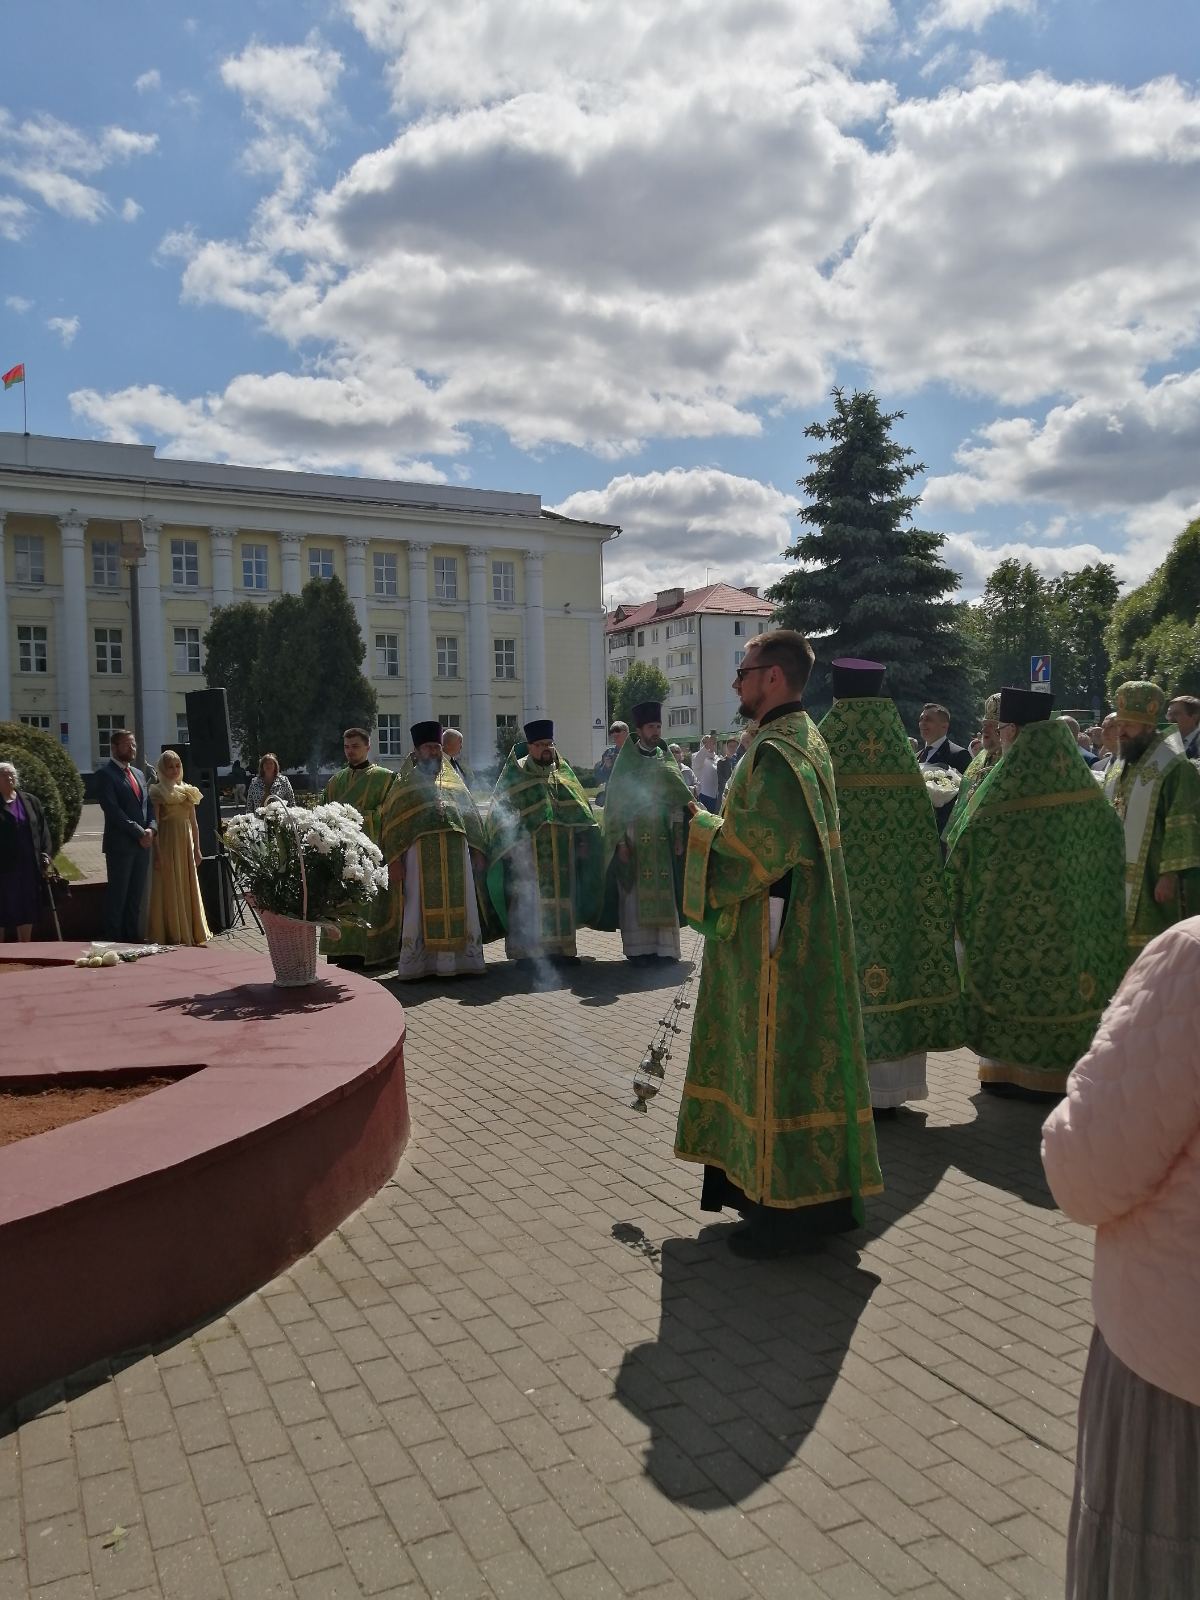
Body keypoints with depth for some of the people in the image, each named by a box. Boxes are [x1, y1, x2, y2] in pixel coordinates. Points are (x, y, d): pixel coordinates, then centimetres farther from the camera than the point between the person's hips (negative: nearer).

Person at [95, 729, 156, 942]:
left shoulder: (139, 774, 18)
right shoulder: (105, 773, -6)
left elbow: (149, 805, 17)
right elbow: (113, 809, -15)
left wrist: (151, 829, -3)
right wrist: (139, 832, -15)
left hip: (143, 843, 7)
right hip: (120, 844, -7)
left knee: (136, 894, 11)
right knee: (118, 893, -1)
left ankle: (133, 935, 18)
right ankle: (114, 938, 6)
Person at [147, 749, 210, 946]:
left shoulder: (188, 790, 14)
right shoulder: (157, 792, -2)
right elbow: (155, 824, -8)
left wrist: (197, 849, 10)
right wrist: (158, 852, -15)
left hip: (186, 843, 5)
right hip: (167, 842, -5)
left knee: (188, 887, 7)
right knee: (169, 888, -2)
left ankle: (190, 932, 14)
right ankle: (172, 935, 3)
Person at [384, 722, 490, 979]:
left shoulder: (455, 781, 17)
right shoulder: (406, 784, 9)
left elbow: (471, 816, 17)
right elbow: (392, 822, 3)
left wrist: (478, 851, 7)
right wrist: (395, 860, -6)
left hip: (456, 854, 3)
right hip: (420, 855, -3)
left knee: (457, 908, 3)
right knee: (421, 909, -2)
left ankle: (457, 960, 10)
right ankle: (416, 964, 4)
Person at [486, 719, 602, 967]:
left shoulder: (563, 771, 11)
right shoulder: (515, 775, 0)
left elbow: (579, 808, 14)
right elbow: (501, 810, 0)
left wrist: (583, 840, 8)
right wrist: (509, 844, -8)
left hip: (562, 850, 4)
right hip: (528, 850, -4)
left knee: (561, 897, 6)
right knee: (527, 899, -5)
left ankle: (561, 947, 15)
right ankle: (524, 950, 1)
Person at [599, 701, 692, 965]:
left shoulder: (667, 761, 9)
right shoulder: (626, 762, -2)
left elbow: (677, 801, 10)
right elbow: (615, 803, -4)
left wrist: (678, 835, 2)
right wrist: (620, 840, -11)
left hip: (661, 837, 3)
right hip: (634, 835, -3)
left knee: (663, 891, 4)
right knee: (635, 893, 0)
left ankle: (663, 946, 10)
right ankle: (637, 947, 7)